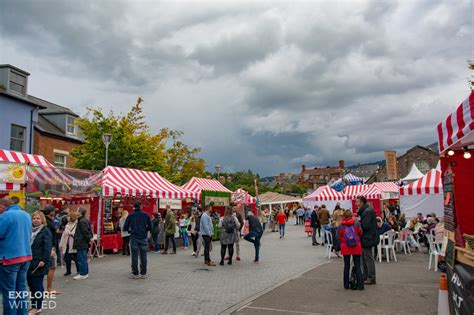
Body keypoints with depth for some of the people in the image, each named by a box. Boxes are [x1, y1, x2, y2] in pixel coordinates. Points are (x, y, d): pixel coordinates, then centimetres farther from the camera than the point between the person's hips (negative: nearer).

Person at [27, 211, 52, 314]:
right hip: (29, 262, 7)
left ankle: (38, 307, 9)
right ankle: (34, 304, 23)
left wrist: (44, 260, -21)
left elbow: (47, 247, -14)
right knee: (31, 284, 11)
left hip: (38, 263, -7)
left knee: (37, 285, 0)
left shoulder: (45, 231, -8)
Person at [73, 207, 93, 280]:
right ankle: (85, 273, 23)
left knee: (81, 259, -2)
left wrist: (89, 238, -11)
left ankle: (82, 274, 4)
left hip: (81, 243, -10)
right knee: (84, 259, 16)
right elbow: (88, 231, 16)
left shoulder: (81, 221, -18)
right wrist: (90, 238, 11)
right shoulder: (85, 220, 13)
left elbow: (85, 232, -20)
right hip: (84, 243, 10)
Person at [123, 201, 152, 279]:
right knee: (143, 256, 6)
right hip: (143, 237, 0)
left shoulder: (130, 216, 0)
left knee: (134, 256, 5)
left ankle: (135, 274, 7)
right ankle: (143, 274, 8)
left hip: (134, 238, 0)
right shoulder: (145, 215, 1)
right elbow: (150, 227, 3)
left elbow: (125, 227, 1)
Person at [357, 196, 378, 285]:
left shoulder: (368, 211, -19)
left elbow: (365, 226, -25)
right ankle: (366, 277, 25)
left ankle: (371, 278, 8)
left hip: (367, 239, -10)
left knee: (369, 259, -1)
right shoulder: (365, 211, 13)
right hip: (366, 238, 10)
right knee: (365, 258, 16)